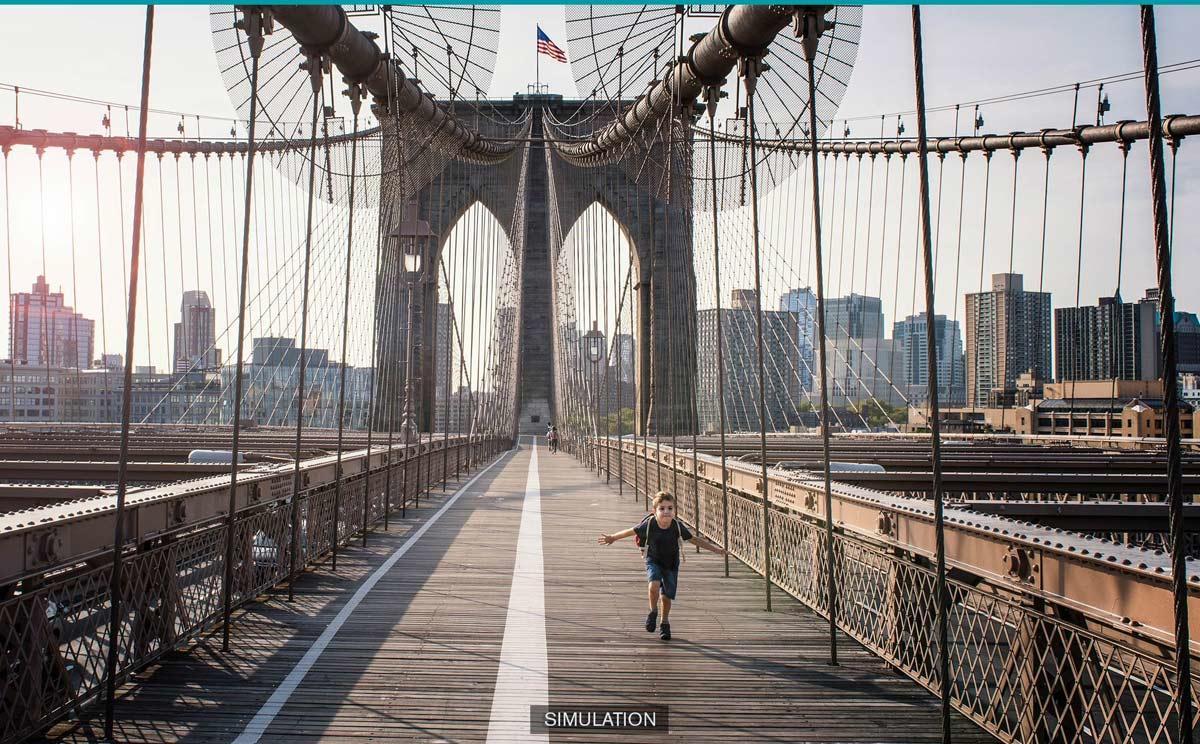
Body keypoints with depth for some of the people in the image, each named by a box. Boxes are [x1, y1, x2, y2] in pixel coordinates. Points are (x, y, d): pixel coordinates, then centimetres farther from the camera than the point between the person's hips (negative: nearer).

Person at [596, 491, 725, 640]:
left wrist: (716, 549, -8)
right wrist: (613, 538, 4)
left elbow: (694, 539, -9)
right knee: (654, 586, -26)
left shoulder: (678, 526, -23)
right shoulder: (649, 524, -25)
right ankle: (653, 612, 3)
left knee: (667, 596, 5)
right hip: (653, 561, -1)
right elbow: (631, 531, -7)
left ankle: (665, 623, 33)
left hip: (671, 564, 1)